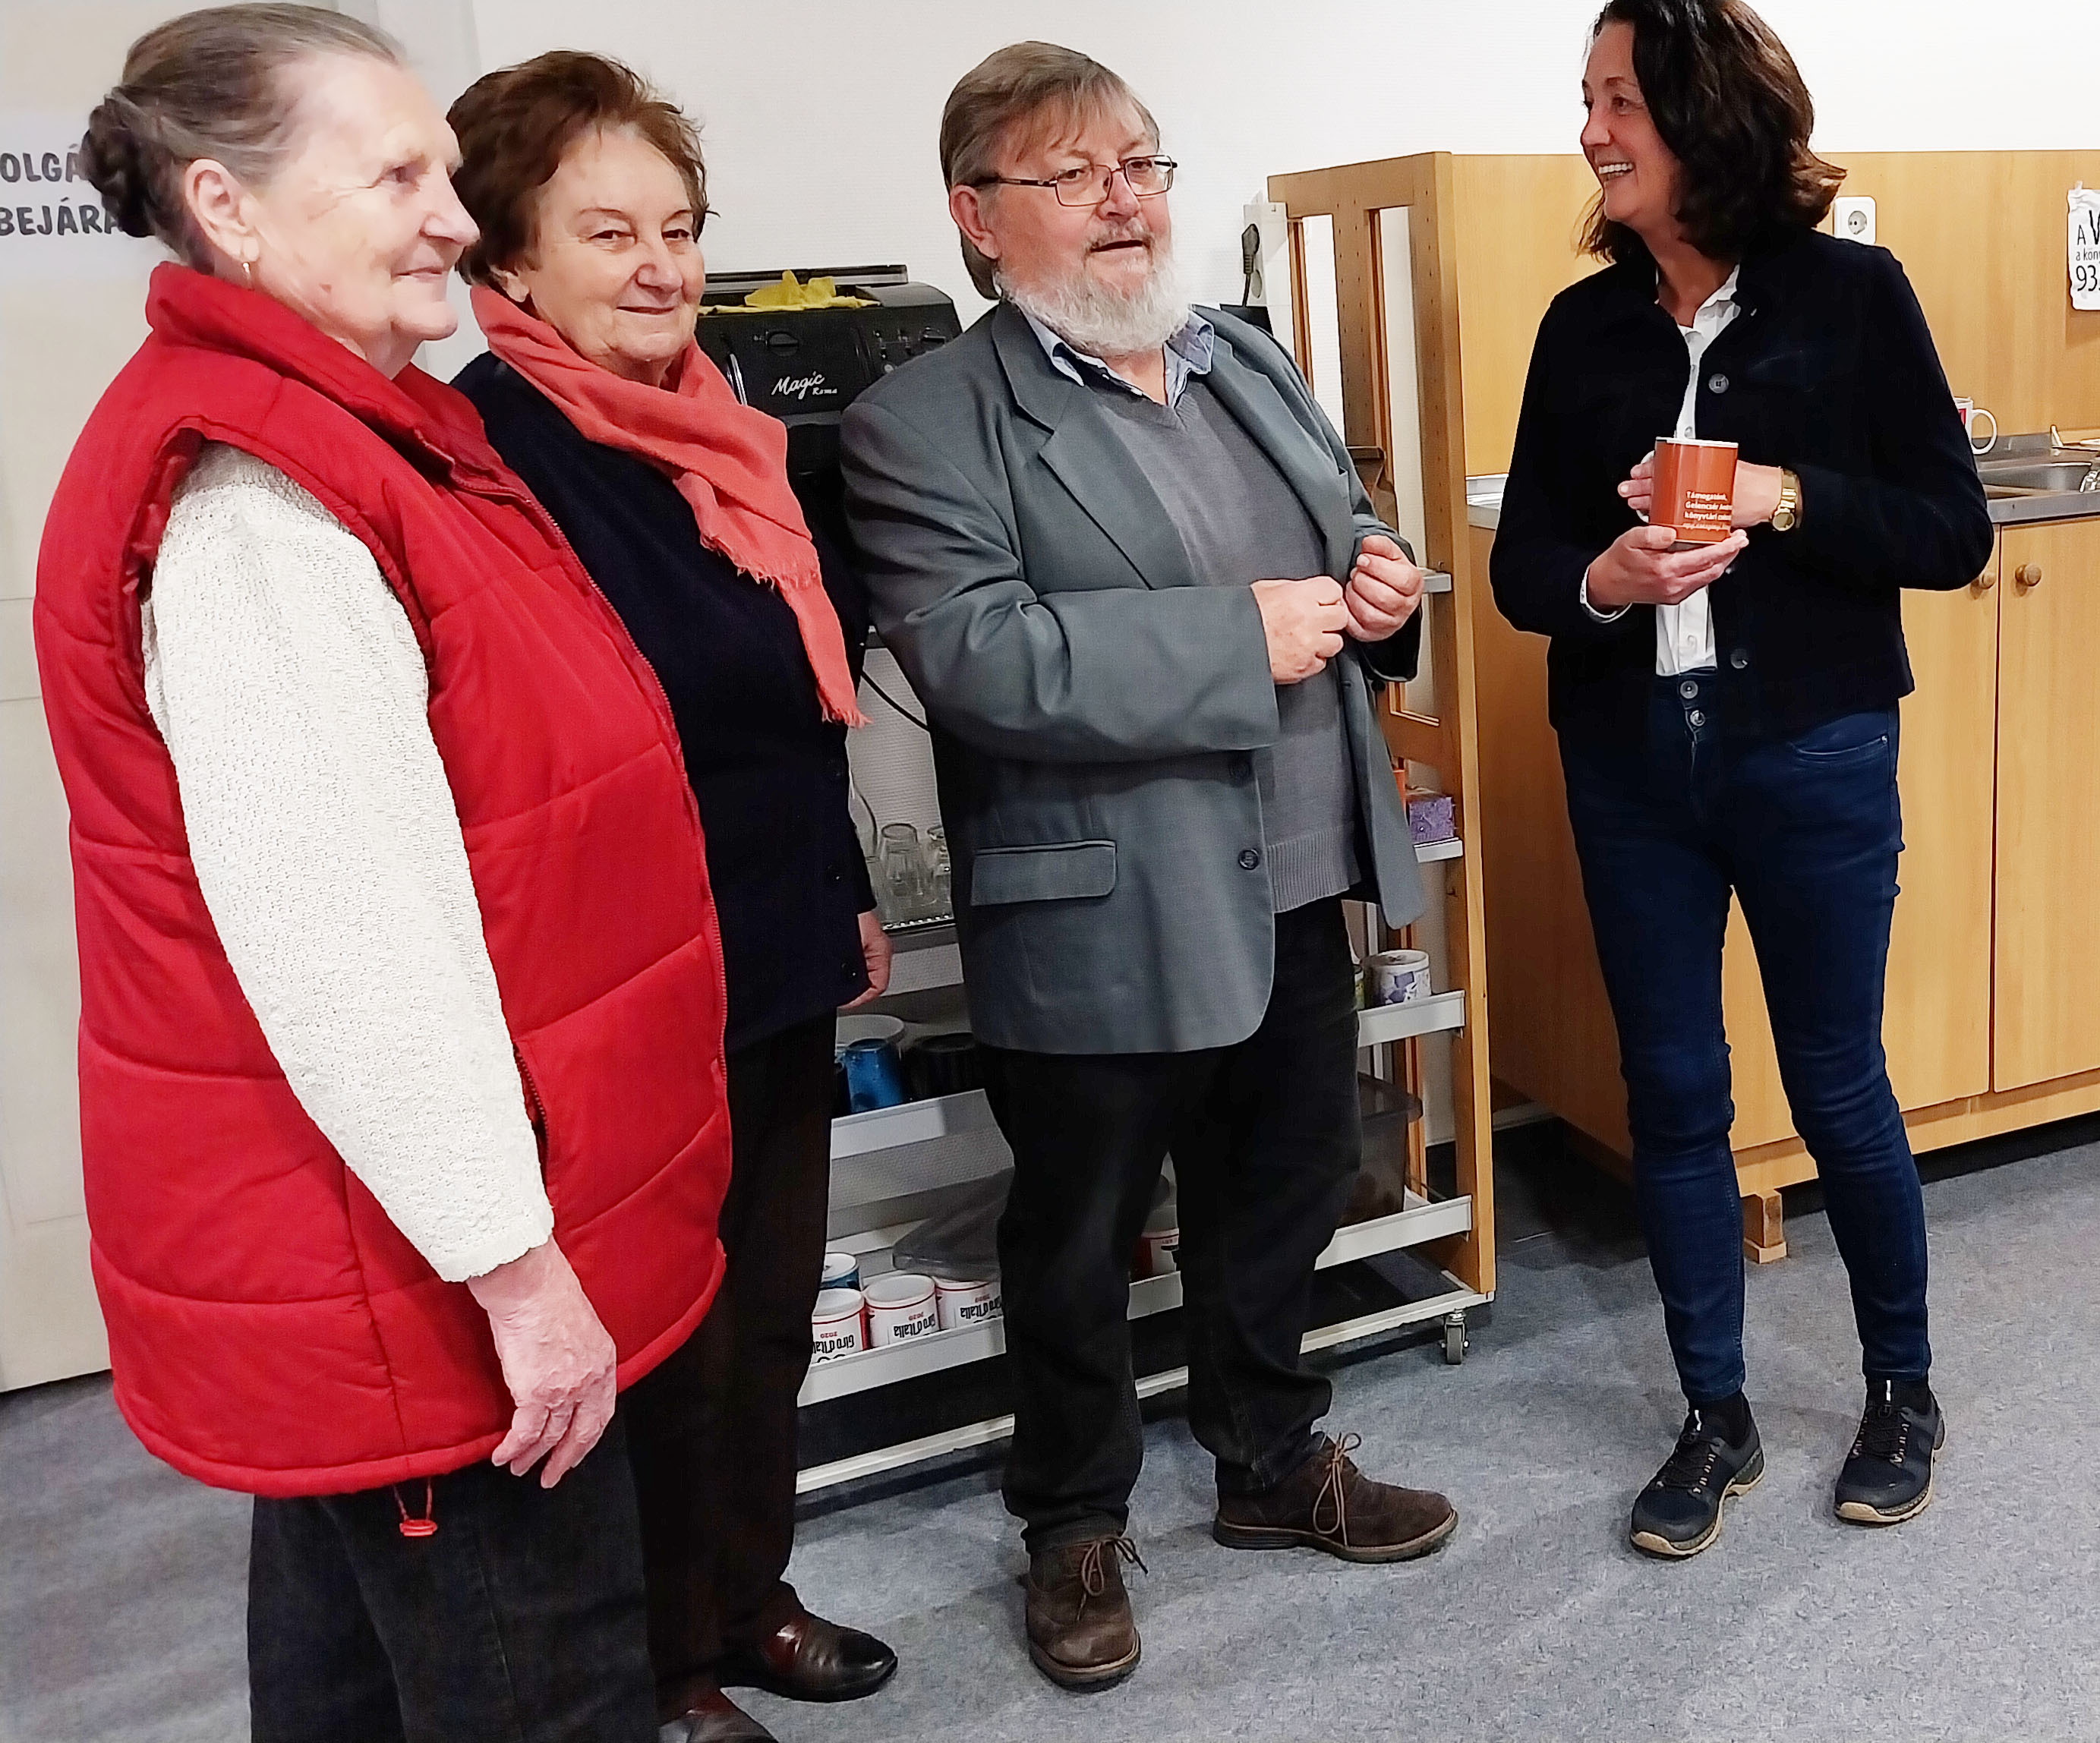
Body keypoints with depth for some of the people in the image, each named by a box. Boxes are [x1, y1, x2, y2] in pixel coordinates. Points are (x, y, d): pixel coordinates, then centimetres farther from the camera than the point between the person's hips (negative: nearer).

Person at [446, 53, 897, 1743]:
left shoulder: (717, 430, 9)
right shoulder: (490, 451, -16)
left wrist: (845, 893, 18)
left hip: (775, 965, 8)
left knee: (770, 1306, 20)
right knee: (661, 1344, 10)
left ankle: (748, 1595, 41)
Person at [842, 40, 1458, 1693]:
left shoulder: (1249, 358, 12)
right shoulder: (923, 425, -11)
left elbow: (1348, 547, 22)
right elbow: (975, 655, -24)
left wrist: (1378, 586, -2)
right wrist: (1242, 636, -23)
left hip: (1296, 887, 7)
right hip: (1106, 924, -6)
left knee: (1288, 1189, 21)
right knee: (1079, 1244, 11)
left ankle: (1274, 1461, 45)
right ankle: (1077, 1523, 35)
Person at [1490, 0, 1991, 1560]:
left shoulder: (1852, 297, -4)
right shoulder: (1585, 325, 4)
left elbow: (1953, 535, -4)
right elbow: (1524, 565, 3)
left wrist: (1787, 496, -18)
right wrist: (1603, 581, -19)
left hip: (1811, 755, -3)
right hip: (1632, 762, 3)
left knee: (1838, 1085, 9)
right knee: (1672, 1092, 9)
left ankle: (1905, 1389, 33)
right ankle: (1718, 1418, 26)